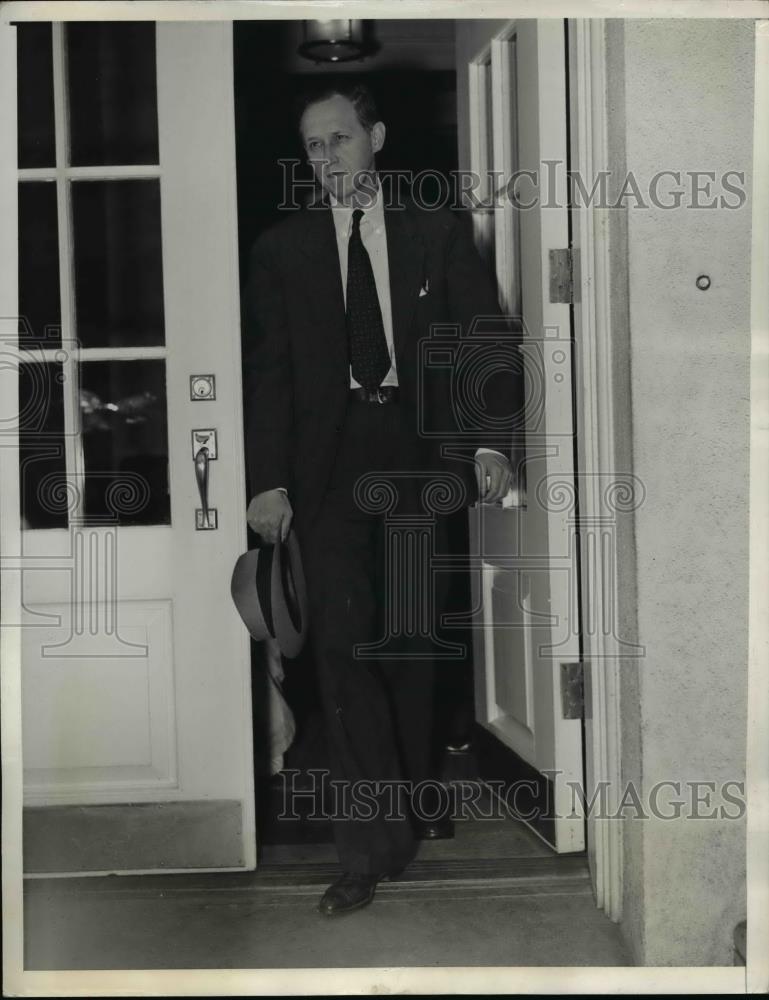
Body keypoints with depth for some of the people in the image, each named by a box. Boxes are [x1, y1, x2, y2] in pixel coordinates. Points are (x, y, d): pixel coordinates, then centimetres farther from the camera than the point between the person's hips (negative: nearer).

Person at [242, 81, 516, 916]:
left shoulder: (436, 234, 9)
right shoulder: (281, 248, 9)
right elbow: (268, 370, 3)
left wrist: (486, 441, -11)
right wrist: (268, 480, -7)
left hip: (417, 454, 1)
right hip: (328, 468, 0)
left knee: (412, 641, 8)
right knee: (343, 644, -7)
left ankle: (411, 805, 24)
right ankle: (373, 843, -4)